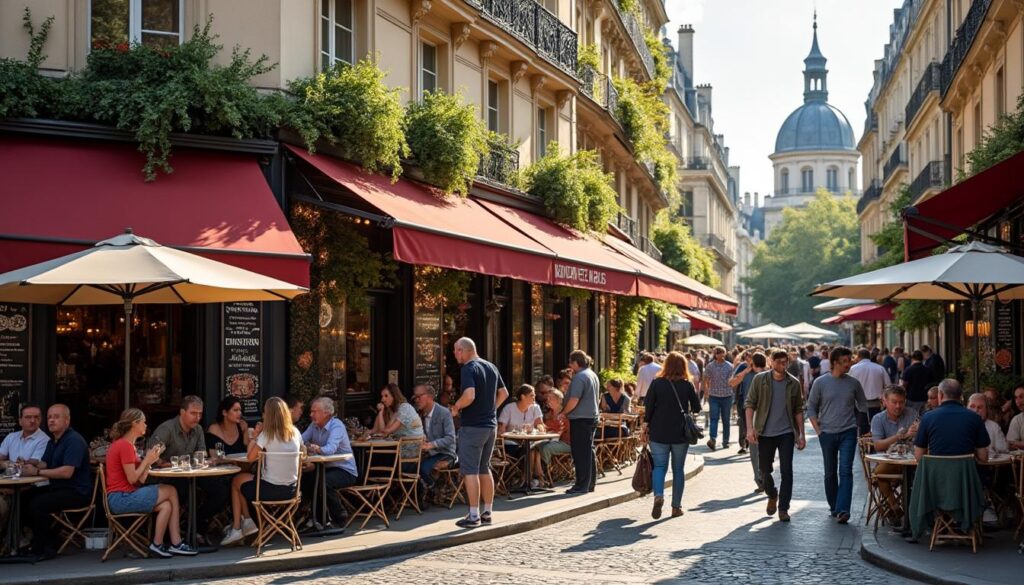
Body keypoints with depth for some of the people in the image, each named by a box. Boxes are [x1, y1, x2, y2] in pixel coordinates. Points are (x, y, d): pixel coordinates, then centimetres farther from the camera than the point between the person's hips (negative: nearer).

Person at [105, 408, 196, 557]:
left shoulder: (126, 444, 18)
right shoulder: (125, 445, -13)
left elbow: (140, 481, 12)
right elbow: (132, 479, -17)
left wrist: (150, 460, 2)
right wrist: (146, 460, -6)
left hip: (126, 496, 9)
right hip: (121, 498, -9)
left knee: (166, 505, -5)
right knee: (171, 491, -7)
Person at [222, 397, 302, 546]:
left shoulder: (267, 434, -14)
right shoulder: (295, 432, 0)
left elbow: (250, 457, -8)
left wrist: (256, 436, 5)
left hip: (271, 490, -5)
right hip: (291, 490, 5)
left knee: (236, 480, 24)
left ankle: (242, 524, 28)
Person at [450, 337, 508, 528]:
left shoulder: (468, 369, -15)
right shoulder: (491, 367, 11)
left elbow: (469, 396, -28)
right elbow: (504, 393, 17)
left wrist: (456, 408, -11)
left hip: (473, 426, -8)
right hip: (491, 425, 8)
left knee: (470, 471, -3)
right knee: (484, 469, 16)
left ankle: (474, 516, -3)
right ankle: (488, 512, 19)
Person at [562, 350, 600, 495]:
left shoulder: (579, 377, -16)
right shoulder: (593, 375, 15)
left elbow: (574, 400, -22)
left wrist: (563, 413, -9)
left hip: (580, 419, -10)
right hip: (592, 417, 10)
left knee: (580, 452, -5)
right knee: (589, 451, 14)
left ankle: (582, 485, -3)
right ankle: (590, 483, 19)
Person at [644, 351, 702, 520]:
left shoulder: (656, 383, -4)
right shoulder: (687, 385, -3)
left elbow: (649, 408, -4)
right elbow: (696, 408, 2)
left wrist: (647, 424, 7)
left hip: (658, 432, 0)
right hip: (681, 434, 1)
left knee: (659, 466, 5)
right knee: (678, 469, 11)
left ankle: (658, 496, -20)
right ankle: (676, 506, 13)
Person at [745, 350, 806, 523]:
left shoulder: (793, 383, 0)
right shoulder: (760, 379, -4)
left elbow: (798, 410, 5)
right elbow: (750, 404, -3)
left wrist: (801, 434, 2)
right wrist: (750, 428, -13)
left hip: (786, 433, 0)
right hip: (765, 433, 0)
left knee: (786, 471, -5)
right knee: (765, 471, 9)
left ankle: (783, 508, 5)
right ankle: (772, 496, 38)